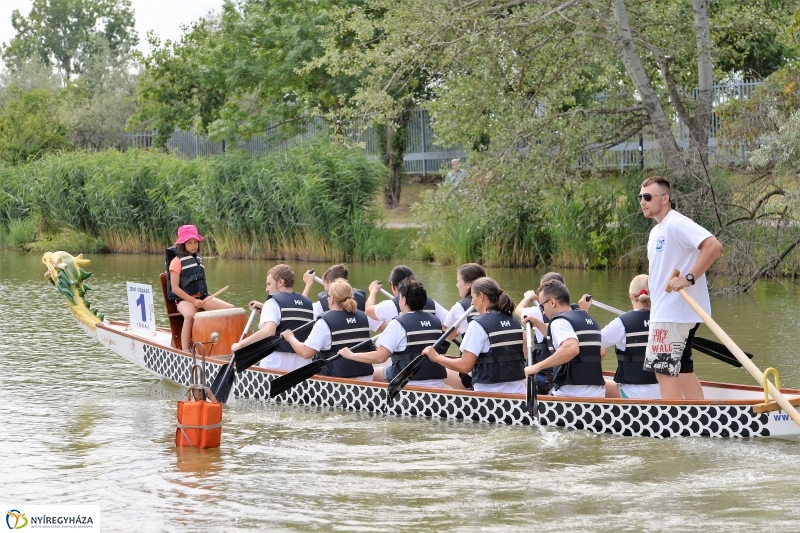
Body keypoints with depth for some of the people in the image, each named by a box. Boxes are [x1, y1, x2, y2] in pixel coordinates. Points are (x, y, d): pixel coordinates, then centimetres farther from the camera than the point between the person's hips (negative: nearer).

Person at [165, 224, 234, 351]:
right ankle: (185, 351, -38)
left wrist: (202, 299, 6)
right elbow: (174, 288, -12)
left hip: (201, 297, 7)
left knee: (230, 309, -10)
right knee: (190, 315, -41)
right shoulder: (177, 261, -6)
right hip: (184, 299, -7)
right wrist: (193, 301, -18)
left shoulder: (198, 259, 16)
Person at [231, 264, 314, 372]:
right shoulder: (308, 304, 14)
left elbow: (268, 331, -23)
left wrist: (240, 344, -18)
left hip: (276, 365, -6)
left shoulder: (274, 303, -7)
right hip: (303, 365, 6)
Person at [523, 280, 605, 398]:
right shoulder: (590, 320, 19)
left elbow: (571, 348, -29)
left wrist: (538, 366, -27)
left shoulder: (560, 321, -9)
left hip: (571, 393, -9)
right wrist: (538, 324, 38)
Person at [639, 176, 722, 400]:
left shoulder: (676, 224, -15)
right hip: (666, 312, 11)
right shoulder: (656, 231, 16)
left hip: (674, 314, -11)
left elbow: (713, 245, -26)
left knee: (664, 369, -8)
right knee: (682, 370, 13)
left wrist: (690, 278, -26)